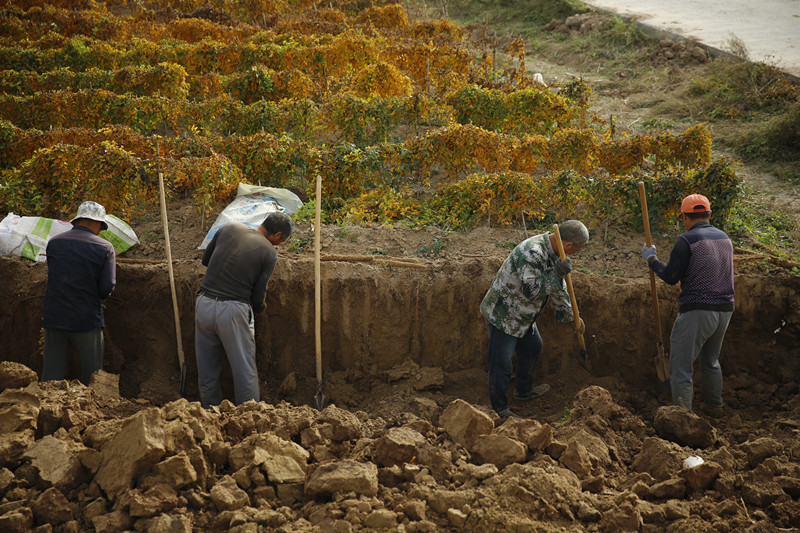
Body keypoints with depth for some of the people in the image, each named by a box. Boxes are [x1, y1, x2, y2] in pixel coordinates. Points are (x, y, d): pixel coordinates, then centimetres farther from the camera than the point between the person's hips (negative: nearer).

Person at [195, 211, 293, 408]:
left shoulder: (229, 228, 6)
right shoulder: (269, 252, -5)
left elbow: (205, 259, 17)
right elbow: (258, 296, -4)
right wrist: (260, 307, 18)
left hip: (204, 303, 5)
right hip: (234, 310, -5)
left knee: (207, 369, 16)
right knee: (245, 371, 8)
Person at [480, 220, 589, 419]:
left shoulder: (553, 252, 1)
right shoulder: (531, 253, -31)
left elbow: (558, 288, 13)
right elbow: (530, 290, -35)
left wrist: (571, 315, 18)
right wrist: (556, 274, -37)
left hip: (523, 316, 10)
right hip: (502, 314, -10)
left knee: (533, 347, 25)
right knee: (501, 363, -3)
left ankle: (524, 391, 44)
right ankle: (500, 409, 11)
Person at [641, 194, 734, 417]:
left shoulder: (686, 240, -11)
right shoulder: (724, 238, 11)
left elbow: (671, 277, -9)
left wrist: (651, 259, 6)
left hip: (697, 311, -8)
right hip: (724, 310, 8)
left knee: (681, 367, -2)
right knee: (710, 361, 27)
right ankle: (714, 406, 39)